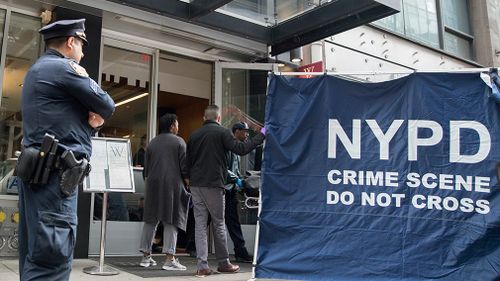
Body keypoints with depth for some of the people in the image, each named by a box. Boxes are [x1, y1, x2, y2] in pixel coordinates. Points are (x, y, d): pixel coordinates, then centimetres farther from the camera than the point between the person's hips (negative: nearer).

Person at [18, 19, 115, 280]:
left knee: (34, 254, 10)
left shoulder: (36, 70, 24)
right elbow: (106, 105, -5)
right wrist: (96, 113, 16)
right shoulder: (64, 67, -7)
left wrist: (90, 117, 2)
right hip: (56, 174, -10)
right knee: (53, 257, -12)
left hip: (37, 171, 10)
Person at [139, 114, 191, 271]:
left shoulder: (152, 143, 12)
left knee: (151, 220, 11)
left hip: (153, 184, 4)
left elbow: (146, 167, 13)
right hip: (172, 184, -4)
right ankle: (169, 259, -8)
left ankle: (146, 257, 14)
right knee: (171, 221, -3)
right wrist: (187, 182, 6)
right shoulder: (179, 142, -1)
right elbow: (184, 167, -5)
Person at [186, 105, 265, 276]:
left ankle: (202, 266, 3)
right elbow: (241, 149, -14)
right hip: (213, 185, -4)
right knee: (218, 224, 6)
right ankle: (223, 263, 16)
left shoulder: (194, 135, 12)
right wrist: (261, 135, -5)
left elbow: (187, 161, 13)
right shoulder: (222, 132, -4)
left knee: (200, 224, 5)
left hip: (195, 185, 5)